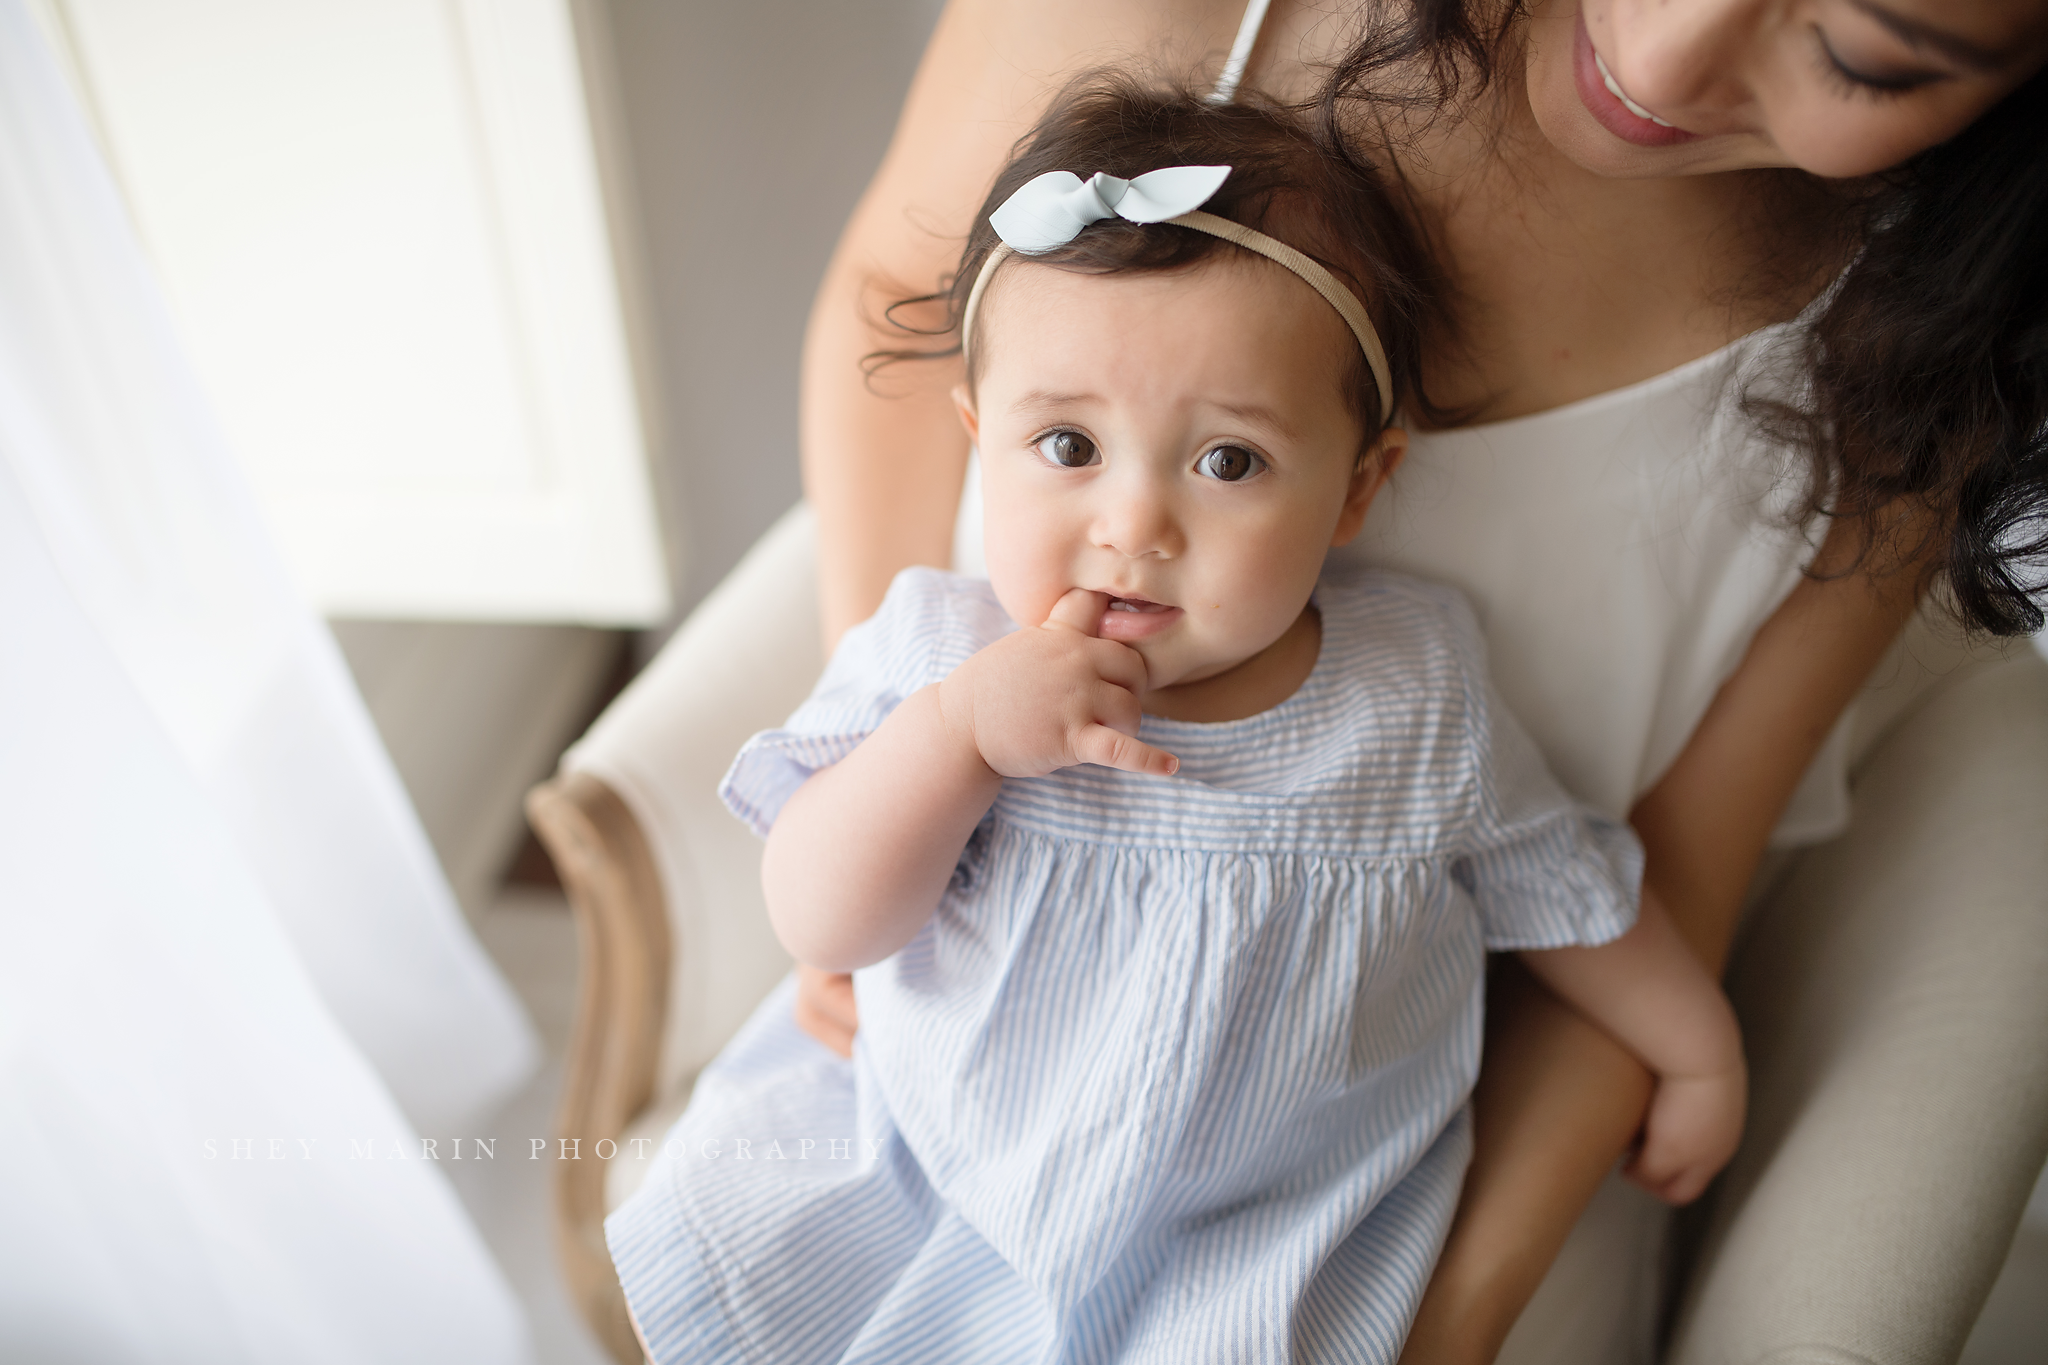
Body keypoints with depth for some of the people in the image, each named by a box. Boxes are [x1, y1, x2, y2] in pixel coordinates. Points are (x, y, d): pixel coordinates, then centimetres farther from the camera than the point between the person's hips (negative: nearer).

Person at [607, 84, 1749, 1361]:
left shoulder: (1414, 705, -14)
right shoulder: (940, 650, -14)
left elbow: (1569, 893, 3)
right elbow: (825, 924, -18)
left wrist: (1700, 1054, 14)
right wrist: (958, 728, -31)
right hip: (930, 1158, 1)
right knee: (698, 1254, 2)